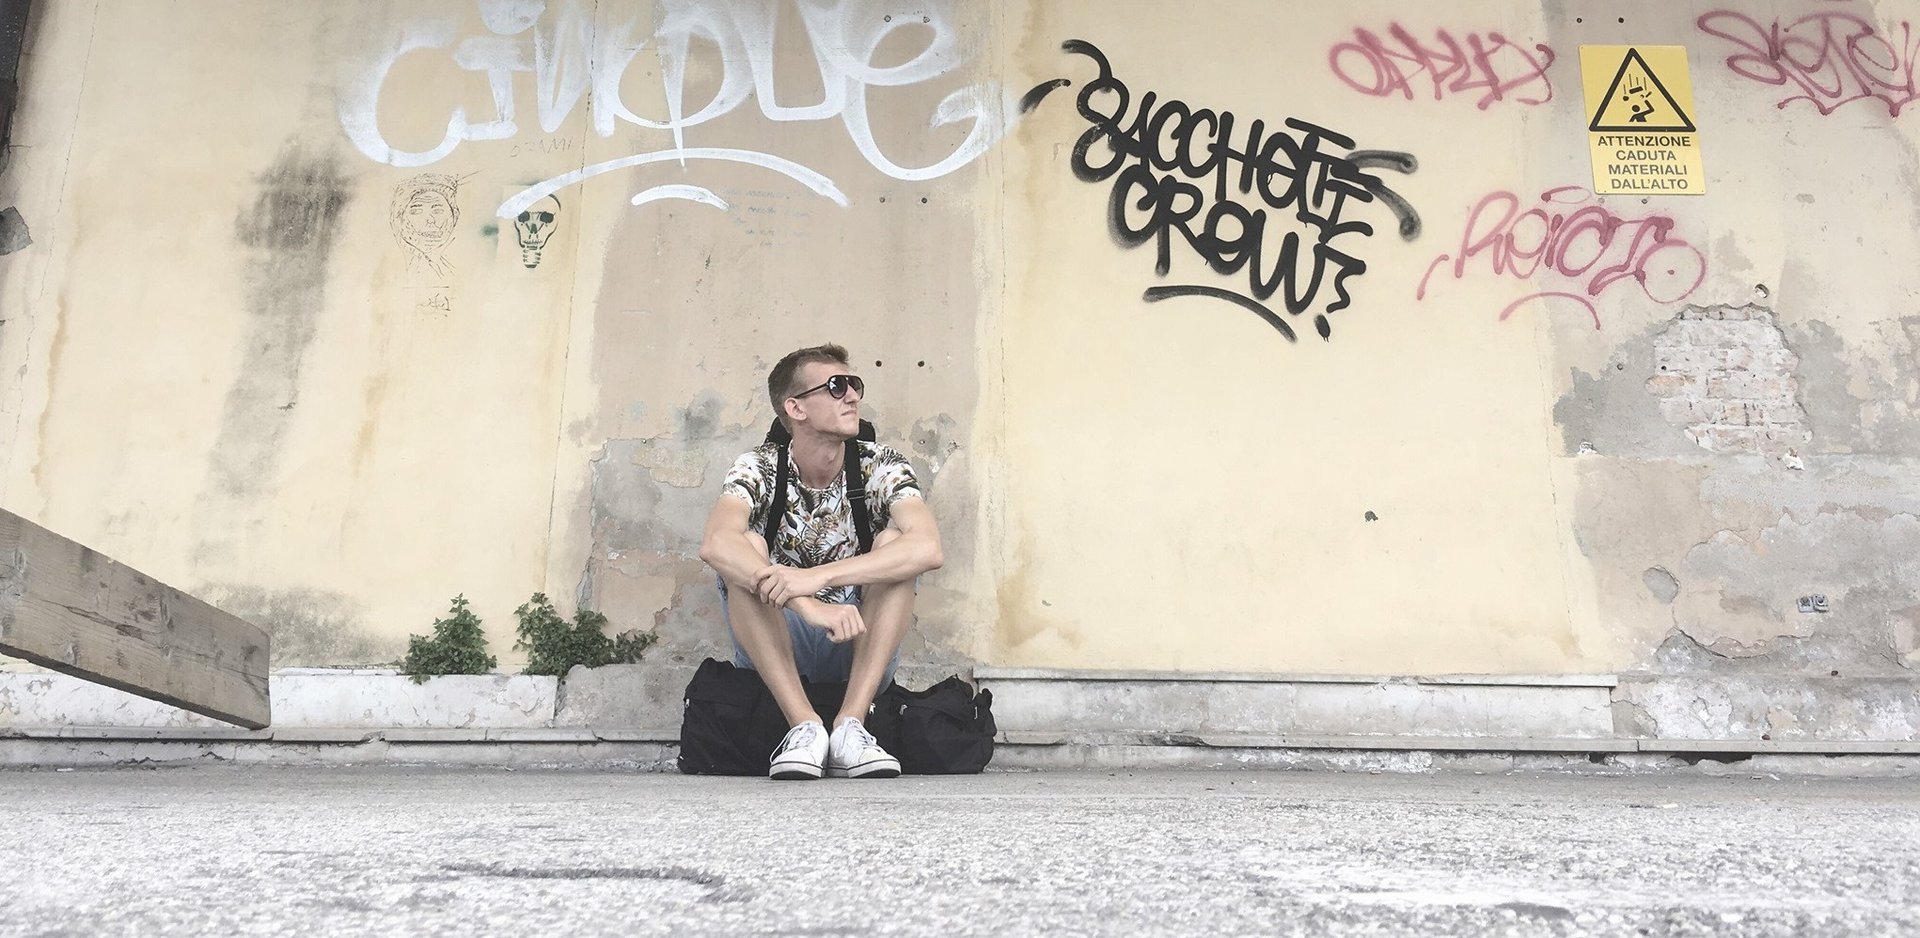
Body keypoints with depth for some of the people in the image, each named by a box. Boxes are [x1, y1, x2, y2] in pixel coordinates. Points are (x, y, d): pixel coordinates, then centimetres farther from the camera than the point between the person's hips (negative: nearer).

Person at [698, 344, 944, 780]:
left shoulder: (881, 467, -8)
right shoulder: (759, 468, -9)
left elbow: (928, 548, -29)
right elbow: (715, 543, -31)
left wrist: (817, 576, -41)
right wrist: (809, 606, -46)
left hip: (861, 649, 1)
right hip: (774, 648, 0)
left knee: (894, 542, -23)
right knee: (744, 548, -25)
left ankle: (851, 725, -31)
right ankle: (805, 726, -32)